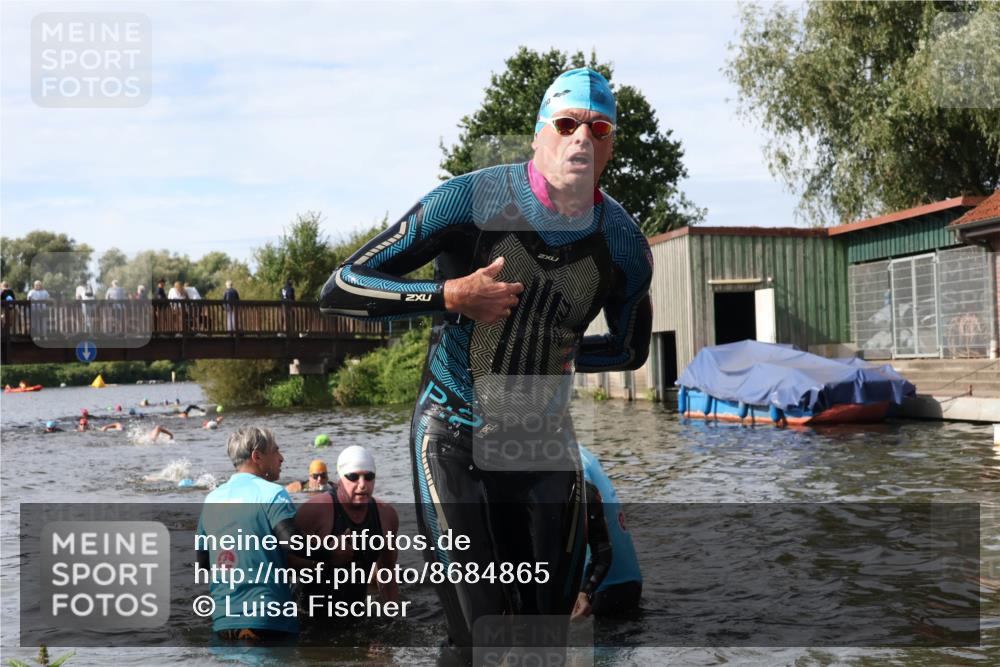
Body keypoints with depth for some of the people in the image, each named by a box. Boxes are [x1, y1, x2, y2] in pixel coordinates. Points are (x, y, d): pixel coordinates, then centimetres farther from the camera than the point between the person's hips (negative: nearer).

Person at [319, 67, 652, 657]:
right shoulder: (470, 203, -16)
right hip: (455, 442, -4)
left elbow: (630, 350, 14)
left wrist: (557, 352, -1)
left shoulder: (623, 244, -5)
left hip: (547, 444, 4)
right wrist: (451, 296, -25)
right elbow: (340, 289, -15)